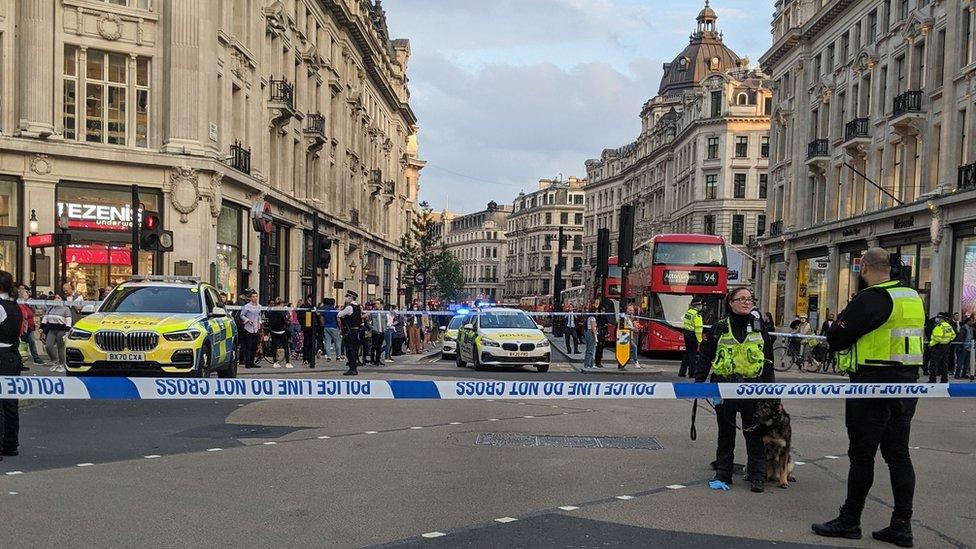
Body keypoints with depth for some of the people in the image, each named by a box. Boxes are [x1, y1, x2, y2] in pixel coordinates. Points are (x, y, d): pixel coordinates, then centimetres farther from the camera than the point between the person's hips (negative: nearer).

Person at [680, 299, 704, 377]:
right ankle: (691, 373, 4)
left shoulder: (688, 312, 10)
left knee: (687, 353, 15)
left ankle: (682, 372, 17)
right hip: (693, 335, -9)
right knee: (692, 354, -1)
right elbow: (698, 328, -20)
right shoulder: (697, 315, -18)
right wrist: (699, 340, -18)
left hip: (686, 333, 9)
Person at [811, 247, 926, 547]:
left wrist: (844, 315, 7)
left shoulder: (870, 298, -15)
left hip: (873, 385, -8)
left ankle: (849, 521, 11)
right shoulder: (913, 297, 10)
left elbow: (836, 339, -14)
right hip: (907, 384, 8)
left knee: (862, 454, 1)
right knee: (898, 453, 11)